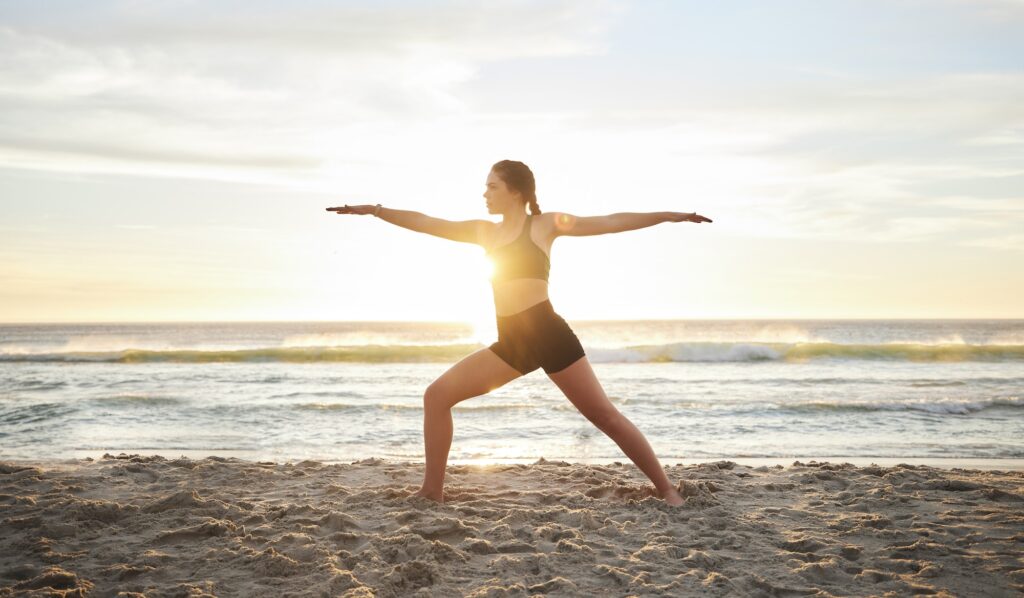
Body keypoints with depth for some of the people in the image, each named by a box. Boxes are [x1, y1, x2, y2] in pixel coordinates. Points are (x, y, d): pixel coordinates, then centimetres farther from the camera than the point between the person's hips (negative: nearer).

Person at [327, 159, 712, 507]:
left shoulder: (544, 224, 4)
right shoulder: (484, 232, 18)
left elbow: (610, 222, 2)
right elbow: (423, 223, 19)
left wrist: (666, 216, -4)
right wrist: (374, 210, 16)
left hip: (548, 334, -5)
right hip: (511, 343, 6)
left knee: (604, 416, -6)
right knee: (437, 395, -3)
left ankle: (667, 490, 4)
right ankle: (433, 492, 3)